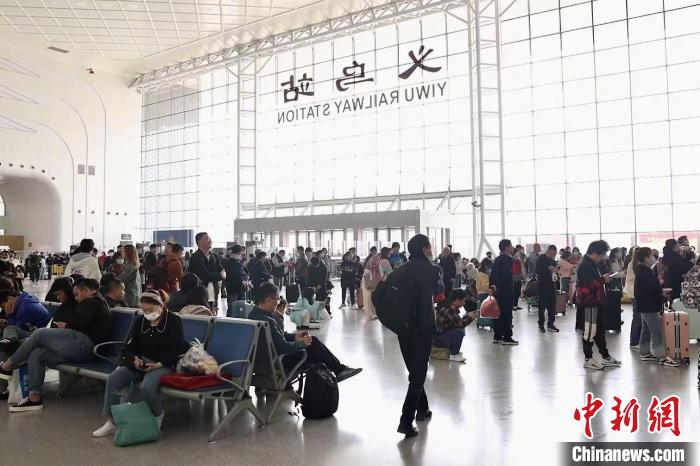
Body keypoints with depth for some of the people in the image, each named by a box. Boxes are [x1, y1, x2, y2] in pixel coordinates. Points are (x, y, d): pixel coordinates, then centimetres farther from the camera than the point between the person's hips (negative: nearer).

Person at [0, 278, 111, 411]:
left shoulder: (94, 301, 2)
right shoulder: (91, 303, 32)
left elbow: (85, 323, -12)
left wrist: (67, 326, 2)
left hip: (85, 342, -9)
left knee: (39, 334, -7)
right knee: (36, 354, 1)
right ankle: (35, 398, -4)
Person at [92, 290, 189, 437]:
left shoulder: (173, 321, -7)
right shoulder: (140, 321, 11)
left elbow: (176, 350, -10)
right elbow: (130, 345, 16)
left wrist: (158, 364, -19)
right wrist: (135, 358, -5)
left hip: (163, 365, -6)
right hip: (141, 363, 6)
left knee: (147, 386, -33)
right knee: (113, 379, -14)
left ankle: (158, 416, -2)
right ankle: (112, 421, -2)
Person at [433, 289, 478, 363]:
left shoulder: (451, 306, 7)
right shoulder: (450, 308, -22)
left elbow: (458, 321, 14)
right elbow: (459, 324, -23)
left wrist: (468, 315, 8)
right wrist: (471, 318, -10)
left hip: (441, 334, 10)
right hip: (437, 338, -10)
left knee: (460, 329, 13)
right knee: (459, 332, -22)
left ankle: (453, 350, 19)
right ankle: (454, 355, -6)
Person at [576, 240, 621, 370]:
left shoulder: (591, 264, 16)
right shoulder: (585, 265, -18)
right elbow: (589, 285, -26)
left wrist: (603, 278, 8)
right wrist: (603, 280, -15)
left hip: (596, 302, 11)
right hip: (589, 304, -11)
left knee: (600, 330, 17)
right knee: (590, 331, -2)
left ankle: (606, 357, 26)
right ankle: (588, 359, 8)